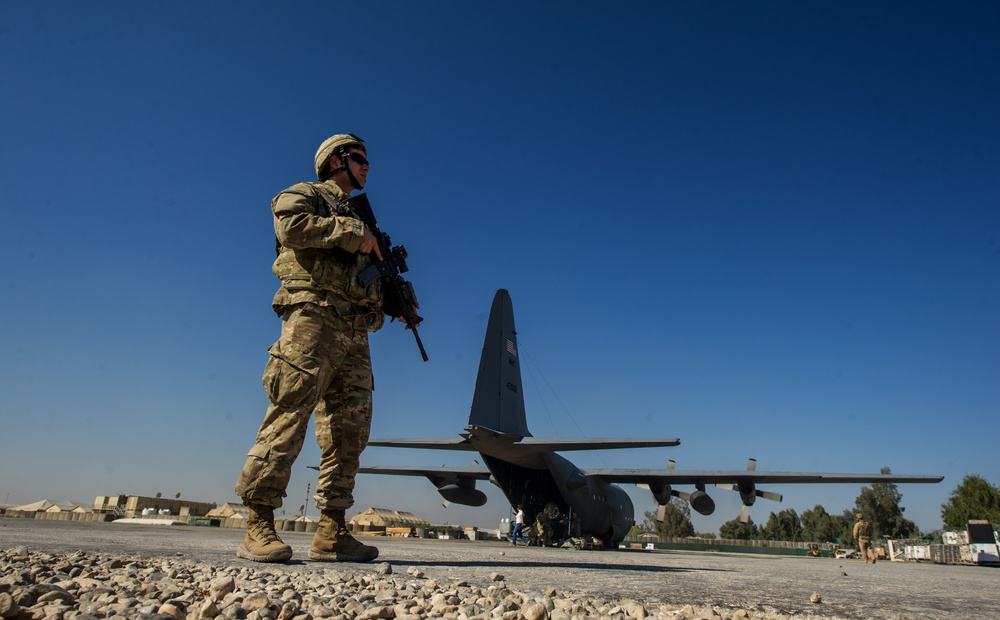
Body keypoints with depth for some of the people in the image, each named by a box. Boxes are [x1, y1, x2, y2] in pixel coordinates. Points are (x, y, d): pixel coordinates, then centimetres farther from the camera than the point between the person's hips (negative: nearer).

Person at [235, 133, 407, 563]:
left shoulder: (355, 217, 32)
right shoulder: (305, 195, 12)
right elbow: (290, 225, -13)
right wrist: (352, 234, -9)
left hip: (354, 334, 8)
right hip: (313, 317, -7)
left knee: (349, 433, 1)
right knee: (288, 419, -13)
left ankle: (332, 533, 3)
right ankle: (258, 527, -9)